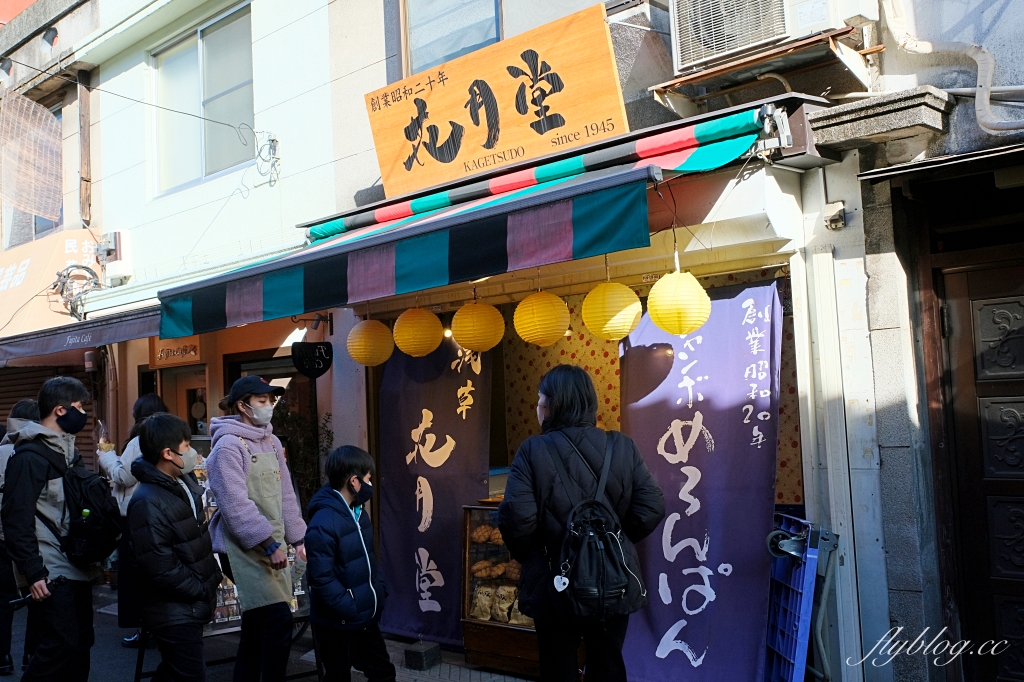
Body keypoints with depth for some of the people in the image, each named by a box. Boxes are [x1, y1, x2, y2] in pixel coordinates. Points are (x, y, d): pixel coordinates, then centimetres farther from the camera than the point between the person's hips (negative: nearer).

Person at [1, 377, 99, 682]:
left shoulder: (68, 450, 14)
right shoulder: (30, 456, -14)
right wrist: (33, 572, -19)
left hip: (77, 568, 8)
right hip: (52, 573, -8)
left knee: (81, 642, 11)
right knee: (60, 644, -7)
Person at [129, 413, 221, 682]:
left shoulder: (185, 484, 7)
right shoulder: (148, 502, -22)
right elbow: (161, 568, -25)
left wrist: (213, 580, 7)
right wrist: (204, 591, -16)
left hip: (191, 607, 9)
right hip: (174, 613, -9)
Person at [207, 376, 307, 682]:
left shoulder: (271, 442, 12)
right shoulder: (229, 445, -13)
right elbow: (236, 504, -20)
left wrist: (298, 539, 14)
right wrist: (269, 544, -22)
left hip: (271, 546, 8)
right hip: (244, 548, -8)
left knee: (256, 626, 14)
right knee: (279, 620, -16)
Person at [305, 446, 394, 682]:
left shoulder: (358, 513, 7)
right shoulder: (323, 524, -24)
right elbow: (321, 578, -25)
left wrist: (380, 590, 9)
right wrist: (352, 610, -23)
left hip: (367, 618, 9)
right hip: (338, 624, -8)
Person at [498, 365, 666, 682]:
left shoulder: (533, 450, -14)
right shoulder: (622, 446, -6)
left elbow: (517, 517, -21)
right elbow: (652, 508, -8)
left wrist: (526, 555, -1)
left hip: (554, 583, -2)